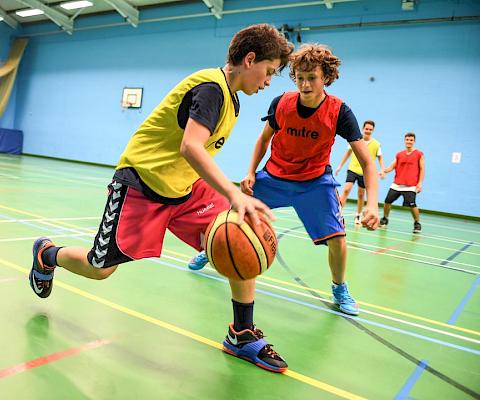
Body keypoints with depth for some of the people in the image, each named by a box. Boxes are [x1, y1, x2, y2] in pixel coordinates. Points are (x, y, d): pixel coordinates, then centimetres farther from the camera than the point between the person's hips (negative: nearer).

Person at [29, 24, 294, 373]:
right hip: (142, 183, -8)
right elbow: (190, 147, -34)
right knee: (100, 268, 3)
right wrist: (234, 195, -43)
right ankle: (47, 255, 38)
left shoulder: (231, 99, 10)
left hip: (186, 187, 8)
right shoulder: (211, 86, -19)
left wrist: (231, 193, 22)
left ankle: (242, 336, 6)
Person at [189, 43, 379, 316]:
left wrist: (372, 204, -36)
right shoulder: (281, 104, -15)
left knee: (337, 238, -15)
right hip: (274, 176, 2)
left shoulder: (339, 112, -22)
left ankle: (339, 288, 16)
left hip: (315, 181, -2)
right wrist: (251, 173, -5)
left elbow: (367, 163, -23)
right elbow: (264, 138, 5)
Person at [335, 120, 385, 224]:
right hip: (353, 169, -1)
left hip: (365, 173, 1)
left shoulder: (376, 144, -3)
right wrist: (340, 166, 9)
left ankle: (358, 216, 26)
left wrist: (382, 170, -7)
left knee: (361, 194, 10)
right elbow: (348, 153, 10)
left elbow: (380, 158, 8)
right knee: (346, 189, -16)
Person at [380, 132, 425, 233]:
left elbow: (422, 169, 1)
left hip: (410, 186, -4)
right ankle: (384, 219, 24)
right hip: (396, 184, 4)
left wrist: (420, 183, -8)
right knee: (387, 201, 1)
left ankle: (417, 224, 7)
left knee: (412, 205, -15)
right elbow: (391, 167, 10)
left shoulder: (419, 154, 2)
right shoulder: (399, 155, 11)